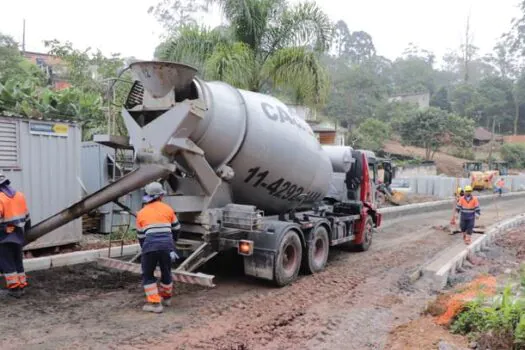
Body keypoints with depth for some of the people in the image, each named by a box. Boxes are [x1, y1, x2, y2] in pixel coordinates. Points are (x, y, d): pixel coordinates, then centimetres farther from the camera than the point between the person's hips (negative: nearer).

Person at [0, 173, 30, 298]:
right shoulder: (19, 195, 7)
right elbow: (26, 215, 14)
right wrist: (26, 229, 23)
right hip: (18, 235, 7)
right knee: (18, 262, 16)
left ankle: (14, 288, 2)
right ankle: (21, 287, 20)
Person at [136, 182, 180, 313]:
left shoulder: (141, 213, 15)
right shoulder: (168, 209, 14)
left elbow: (141, 236, 18)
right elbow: (176, 229, 22)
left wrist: (145, 249, 31)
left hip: (150, 246, -1)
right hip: (167, 244, 1)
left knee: (148, 275, 14)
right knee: (166, 272, 22)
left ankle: (155, 303, 7)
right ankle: (166, 297, 40)